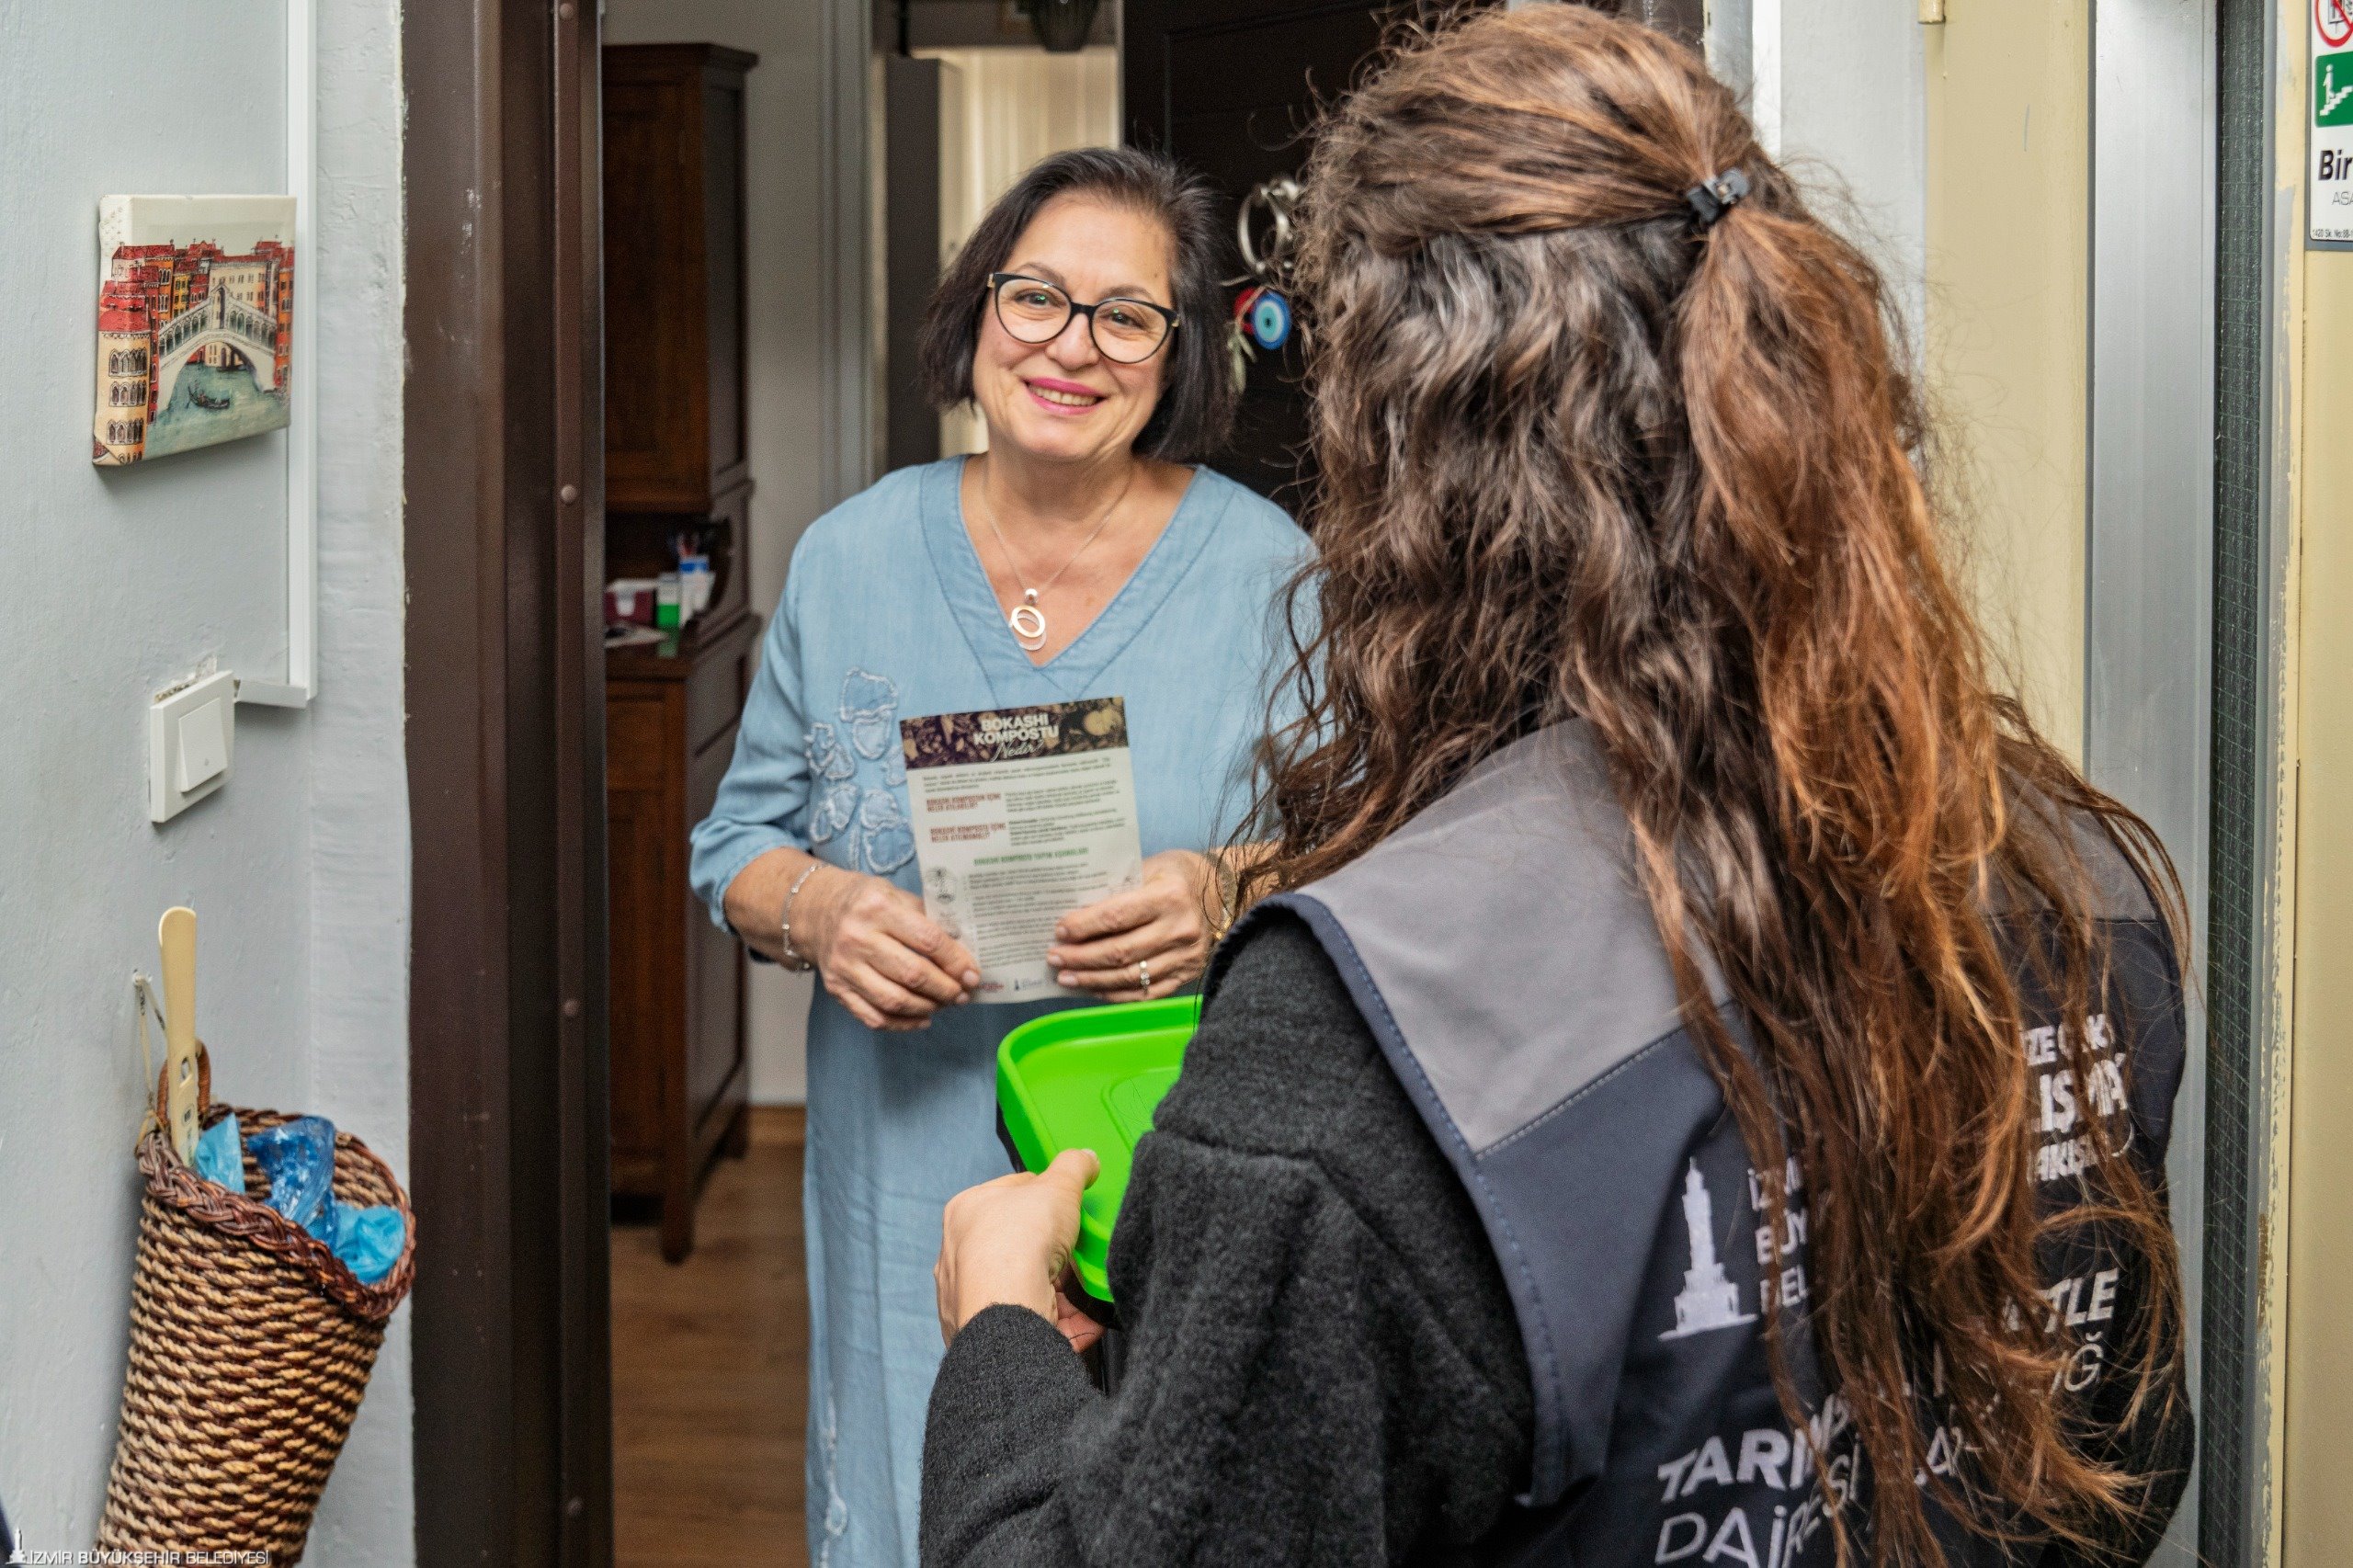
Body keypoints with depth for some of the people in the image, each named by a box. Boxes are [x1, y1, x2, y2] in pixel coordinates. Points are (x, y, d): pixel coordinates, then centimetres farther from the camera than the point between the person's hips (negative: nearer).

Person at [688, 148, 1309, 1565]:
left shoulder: (1266, 572, -2)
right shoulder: (850, 559, 5)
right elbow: (740, 842, 10)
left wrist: (1227, 903, -23)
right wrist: (813, 909, -12)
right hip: (911, 1195, 2)